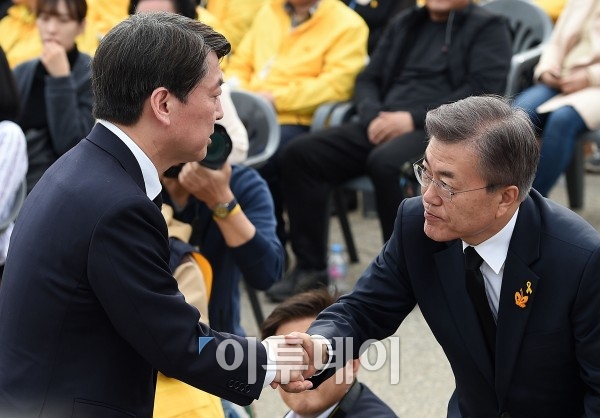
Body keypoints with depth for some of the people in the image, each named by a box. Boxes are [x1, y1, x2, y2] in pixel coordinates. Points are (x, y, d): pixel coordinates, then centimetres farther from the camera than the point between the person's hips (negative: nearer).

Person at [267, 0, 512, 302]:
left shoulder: (487, 28, 6)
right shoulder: (404, 25, 24)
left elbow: (483, 89, -9)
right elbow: (368, 80, 20)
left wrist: (414, 118, -17)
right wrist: (373, 116, -3)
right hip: (385, 126, 6)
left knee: (386, 162, -36)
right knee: (301, 153, -14)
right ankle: (310, 266, -9)